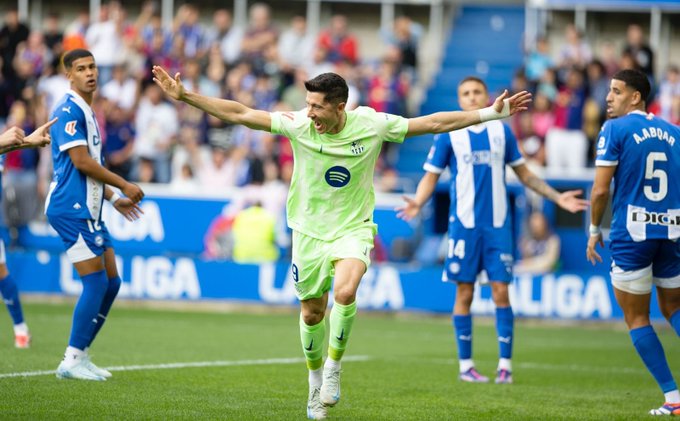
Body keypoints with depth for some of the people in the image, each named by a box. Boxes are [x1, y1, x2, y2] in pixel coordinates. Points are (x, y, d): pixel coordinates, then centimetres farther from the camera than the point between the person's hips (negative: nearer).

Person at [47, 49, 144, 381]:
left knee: (111, 282, 9)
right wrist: (125, 186, -11)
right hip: (71, 209, -10)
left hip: (88, 210, 10)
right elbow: (81, 161, -18)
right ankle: (72, 361, -6)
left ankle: (80, 356, 15)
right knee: (96, 282, -11)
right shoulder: (69, 111, -13)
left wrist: (113, 198, 22)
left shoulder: (87, 113, 18)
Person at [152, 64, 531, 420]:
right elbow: (238, 114, -10)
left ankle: (334, 371, -8)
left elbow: (436, 123, -6)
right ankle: (316, 382, 35)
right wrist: (185, 96, -15)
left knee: (345, 292, -28)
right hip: (310, 230, 2)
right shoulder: (297, 125, -13)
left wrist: (491, 113, -8)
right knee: (312, 314, 9)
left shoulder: (372, 125, -13)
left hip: (353, 229, -2)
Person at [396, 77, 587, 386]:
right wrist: (417, 203, -17)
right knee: (464, 293, 1)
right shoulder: (449, 135, 1)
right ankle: (465, 364, 10)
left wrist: (557, 197, 12)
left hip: (498, 224, 1)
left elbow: (524, 174, 17)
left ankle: (505, 364, 1)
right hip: (464, 223, -1)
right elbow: (431, 176, 2)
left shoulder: (502, 131, 7)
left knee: (501, 292, -4)